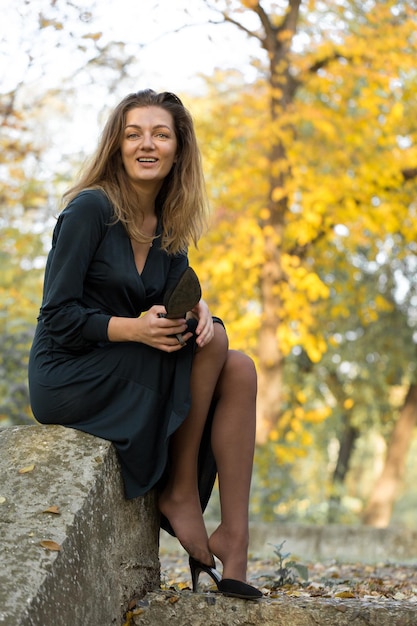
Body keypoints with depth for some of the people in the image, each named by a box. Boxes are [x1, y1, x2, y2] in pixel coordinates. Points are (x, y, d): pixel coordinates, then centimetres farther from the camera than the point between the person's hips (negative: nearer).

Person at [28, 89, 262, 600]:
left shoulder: (169, 224, 9)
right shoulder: (90, 209, -13)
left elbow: (178, 302, 6)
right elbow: (57, 317, -16)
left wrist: (196, 309, -17)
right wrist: (133, 328, -28)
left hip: (123, 375, 7)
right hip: (66, 378, -7)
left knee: (239, 370, -12)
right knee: (211, 343, -20)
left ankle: (233, 540, -15)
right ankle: (180, 494, -9)